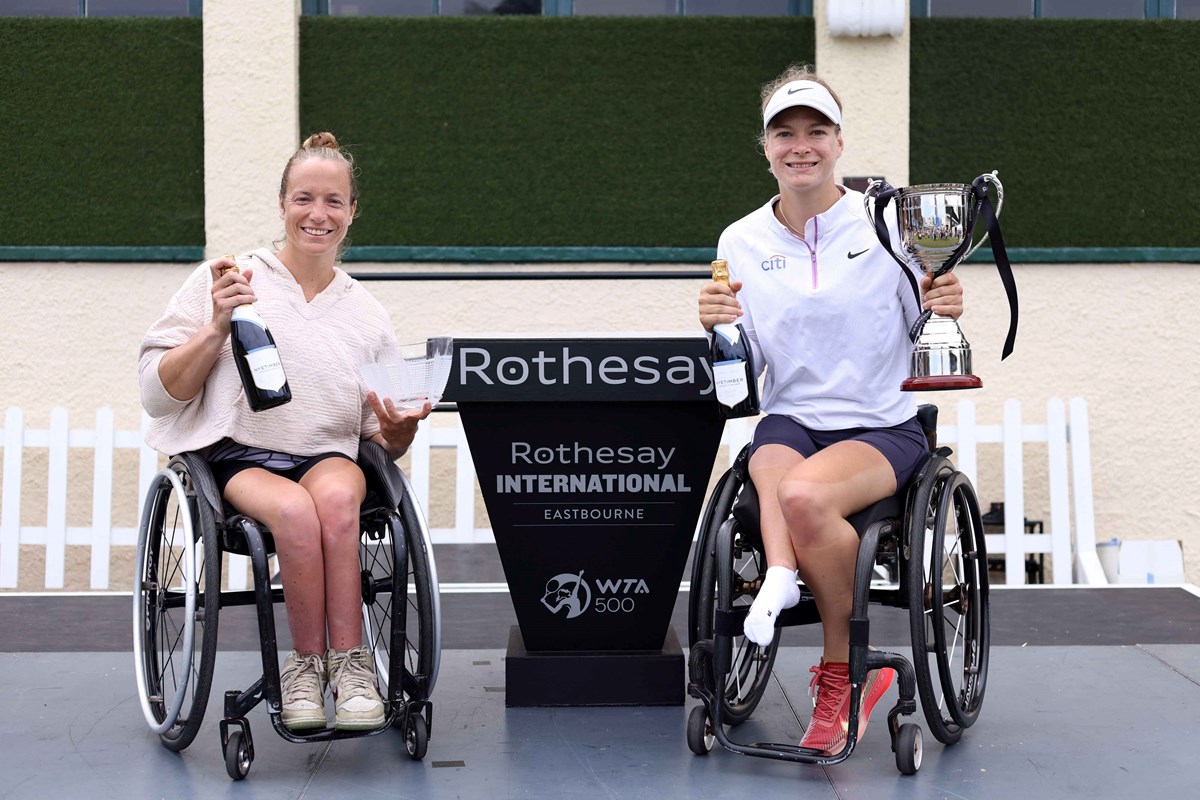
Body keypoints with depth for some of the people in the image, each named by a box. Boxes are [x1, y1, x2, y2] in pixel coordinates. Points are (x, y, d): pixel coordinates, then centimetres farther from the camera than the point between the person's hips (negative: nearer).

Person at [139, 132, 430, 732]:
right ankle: (310, 660, -19)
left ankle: (348, 664, -29)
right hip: (239, 459, -2)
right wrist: (217, 329, -10)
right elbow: (157, 394, 2)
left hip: (330, 458, 2)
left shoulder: (367, 316, 16)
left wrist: (400, 428, -4)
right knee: (296, 510, -36)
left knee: (335, 496, -35)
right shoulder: (223, 282, 6)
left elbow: (387, 445, 20)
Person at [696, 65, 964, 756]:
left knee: (804, 496, -32)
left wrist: (944, 313, -18)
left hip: (882, 426, -3)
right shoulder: (741, 242, 7)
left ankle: (842, 670, -14)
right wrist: (719, 328, -12)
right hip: (789, 420, 3)